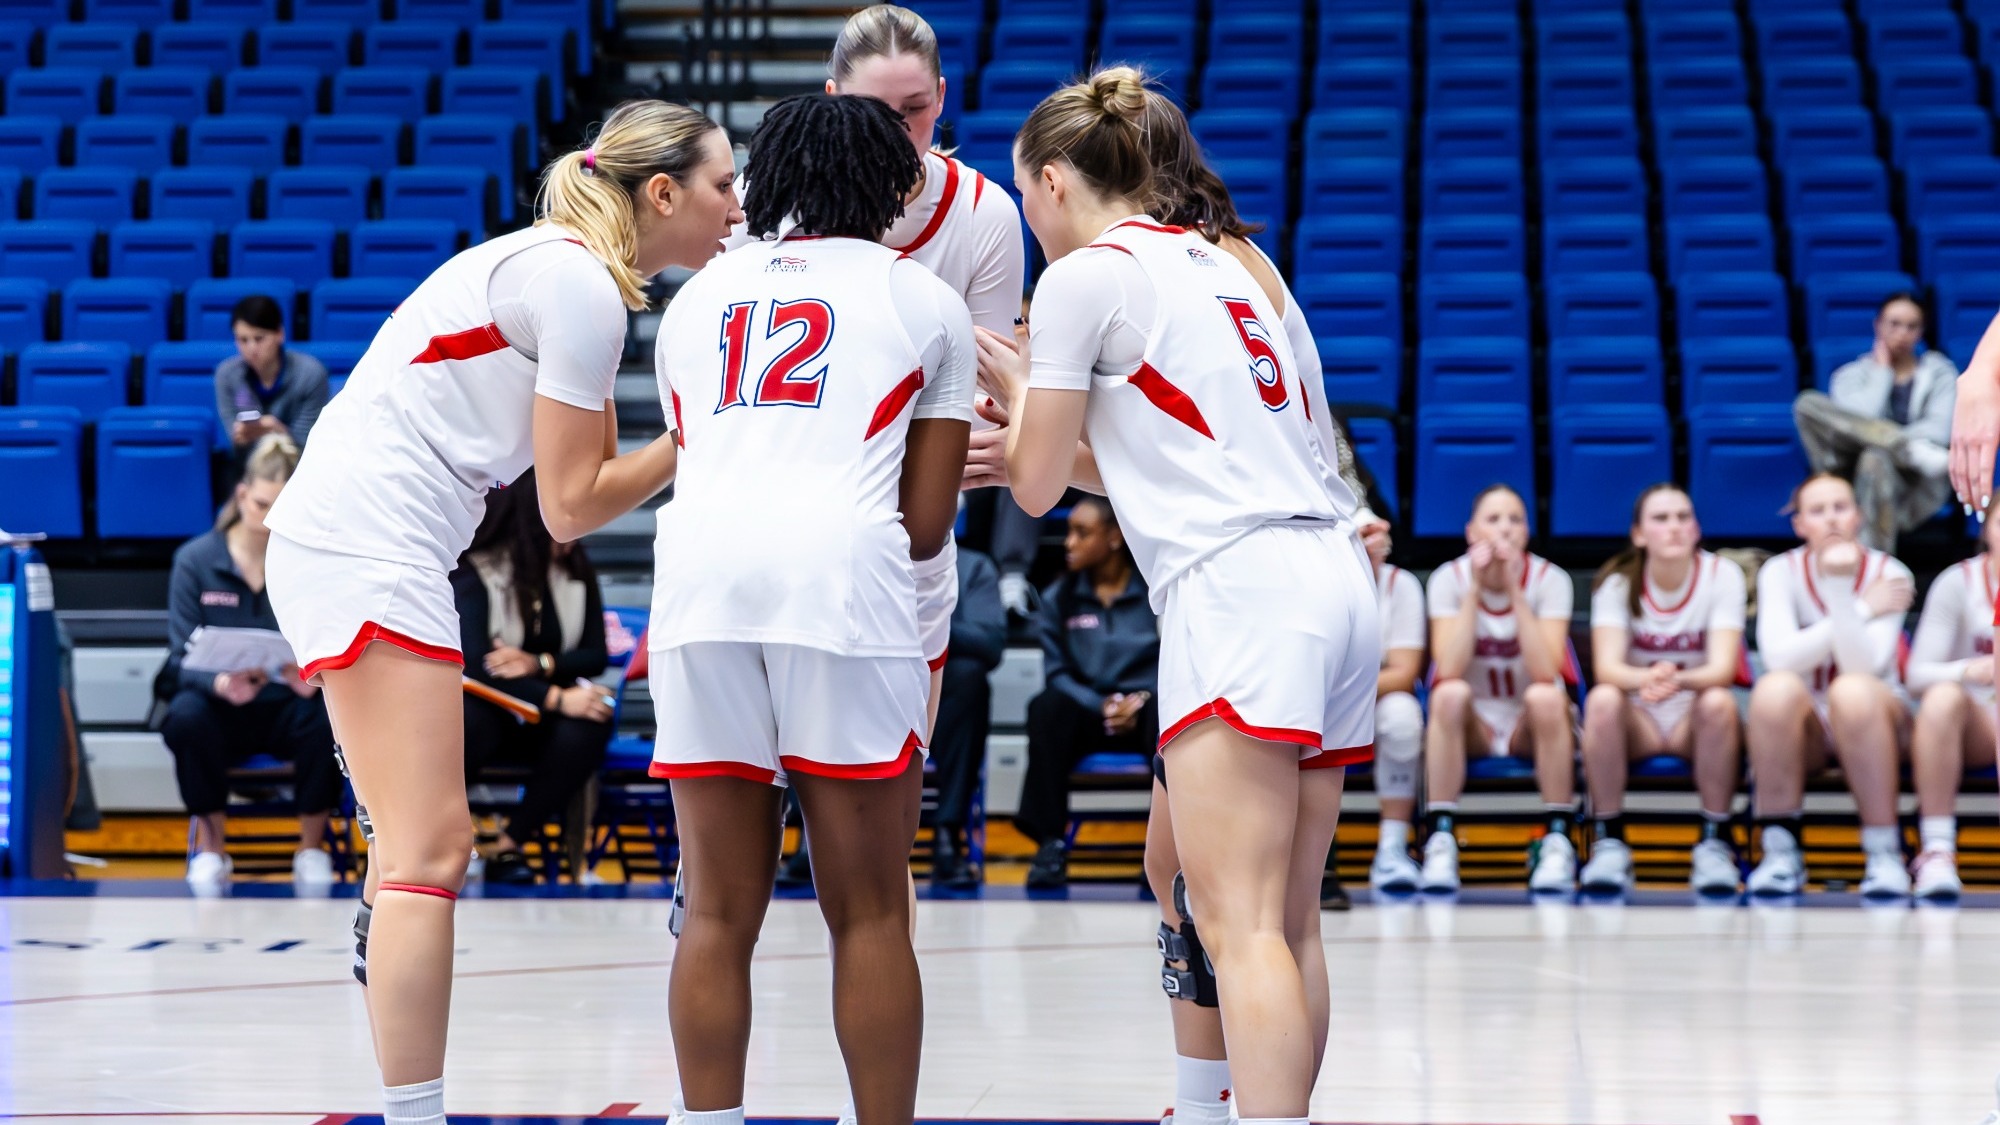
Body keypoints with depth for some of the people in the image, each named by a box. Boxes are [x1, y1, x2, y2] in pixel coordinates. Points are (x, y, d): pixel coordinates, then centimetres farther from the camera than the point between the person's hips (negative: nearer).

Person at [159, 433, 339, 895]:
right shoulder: (195, 560, -2)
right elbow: (182, 658, -7)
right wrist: (221, 682, -31)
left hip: (288, 706, 0)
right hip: (223, 705, 0)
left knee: (327, 715, -35)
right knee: (186, 717, -35)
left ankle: (312, 848, -10)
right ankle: (210, 847, -11)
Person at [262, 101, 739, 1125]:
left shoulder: (558, 268, 17)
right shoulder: (583, 289, -12)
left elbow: (596, 468, 19)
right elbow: (572, 506, -10)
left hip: (333, 542, 11)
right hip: (370, 550, -11)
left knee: (416, 849, 15)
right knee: (428, 853, -13)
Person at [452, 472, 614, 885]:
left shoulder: (577, 575, 6)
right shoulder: (476, 572, -11)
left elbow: (596, 656, 2)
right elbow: (473, 663, -23)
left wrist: (540, 664, -20)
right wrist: (554, 698, -31)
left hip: (538, 721, 4)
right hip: (483, 705, -4)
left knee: (589, 727, -30)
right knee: (472, 725, -40)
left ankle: (508, 845, -21)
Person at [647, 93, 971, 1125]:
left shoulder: (698, 296, 26)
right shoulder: (927, 303, 17)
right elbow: (927, 525, 14)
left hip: (701, 573, 3)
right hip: (843, 576, -3)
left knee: (720, 912, 7)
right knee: (869, 914, 3)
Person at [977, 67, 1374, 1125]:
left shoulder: (1085, 276, 0)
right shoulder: (1220, 261, 23)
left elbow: (1038, 485, 4)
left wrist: (1020, 391, 22)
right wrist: (1037, 423, 32)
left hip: (1238, 587, -9)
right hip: (1332, 573, 9)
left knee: (1238, 927, -14)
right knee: (1286, 924, 9)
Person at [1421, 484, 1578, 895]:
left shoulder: (1550, 580, -9)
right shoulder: (1449, 579, -7)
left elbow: (1546, 674, -23)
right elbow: (1448, 672, -21)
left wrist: (1514, 591, -25)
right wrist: (1475, 590, -23)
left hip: (1532, 724, 0)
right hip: (1471, 724, 0)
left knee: (1546, 697, -33)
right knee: (1451, 694, -32)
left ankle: (1557, 841, -23)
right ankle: (1440, 841, -29)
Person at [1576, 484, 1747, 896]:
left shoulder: (1722, 575, -8)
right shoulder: (1618, 580, -6)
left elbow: (1722, 668, -20)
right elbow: (1607, 666, -19)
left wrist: (1678, 680, -44)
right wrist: (1646, 679, -44)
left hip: (1695, 721, 0)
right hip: (1638, 721, 0)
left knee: (1718, 702, -34)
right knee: (1603, 700, -32)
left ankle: (1715, 843, -22)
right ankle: (1609, 843, -24)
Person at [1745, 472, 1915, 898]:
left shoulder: (1889, 575, -7)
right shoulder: (1781, 572, -4)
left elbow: (1863, 665, -21)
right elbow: (1780, 657, -21)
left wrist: (1840, 587, -31)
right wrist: (1864, 608, -19)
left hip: (1871, 721, -1)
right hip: (1803, 726, 1)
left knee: (1852, 689, -36)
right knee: (1776, 687, -34)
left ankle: (1885, 851, -28)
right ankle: (1780, 850, -27)